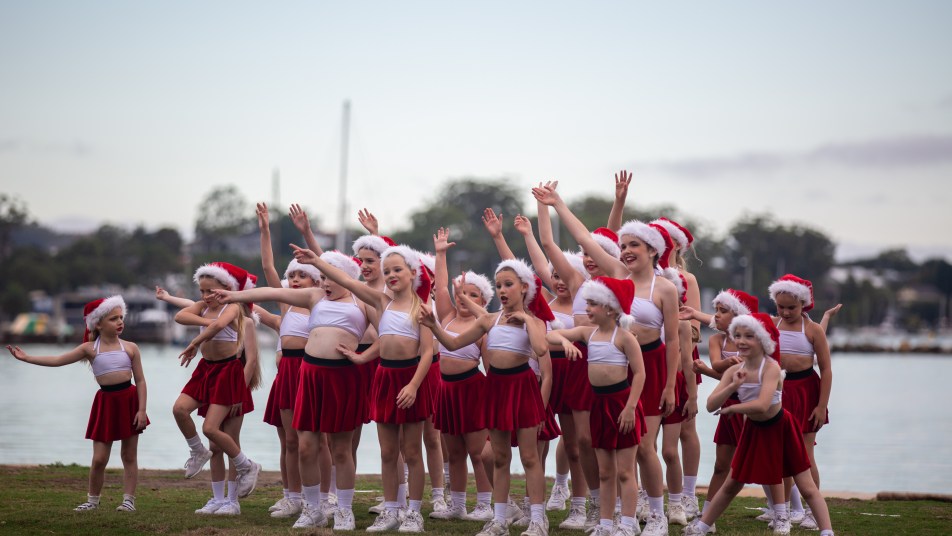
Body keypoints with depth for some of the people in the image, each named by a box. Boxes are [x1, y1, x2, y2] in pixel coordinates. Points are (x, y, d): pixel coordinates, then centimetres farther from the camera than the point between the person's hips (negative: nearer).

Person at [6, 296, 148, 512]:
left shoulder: (130, 348, 1)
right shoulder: (90, 348, 2)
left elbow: (140, 381, 1)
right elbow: (57, 360, 0)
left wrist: (142, 410, -7)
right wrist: (26, 358, -7)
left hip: (129, 400, 0)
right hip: (105, 402, 0)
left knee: (129, 455, 4)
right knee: (99, 458, 1)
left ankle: (129, 499, 11)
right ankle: (92, 500, 17)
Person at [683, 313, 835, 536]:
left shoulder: (771, 367, -25)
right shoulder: (734, 371, -9)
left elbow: (762, 405, -38)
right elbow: (711, 405, -17)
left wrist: (730, 408, -22)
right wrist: (733, 386, -33)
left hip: (780, 429, -6)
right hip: (754, 431, 6)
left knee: (807, 488, -3)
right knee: (731, 485, 17)